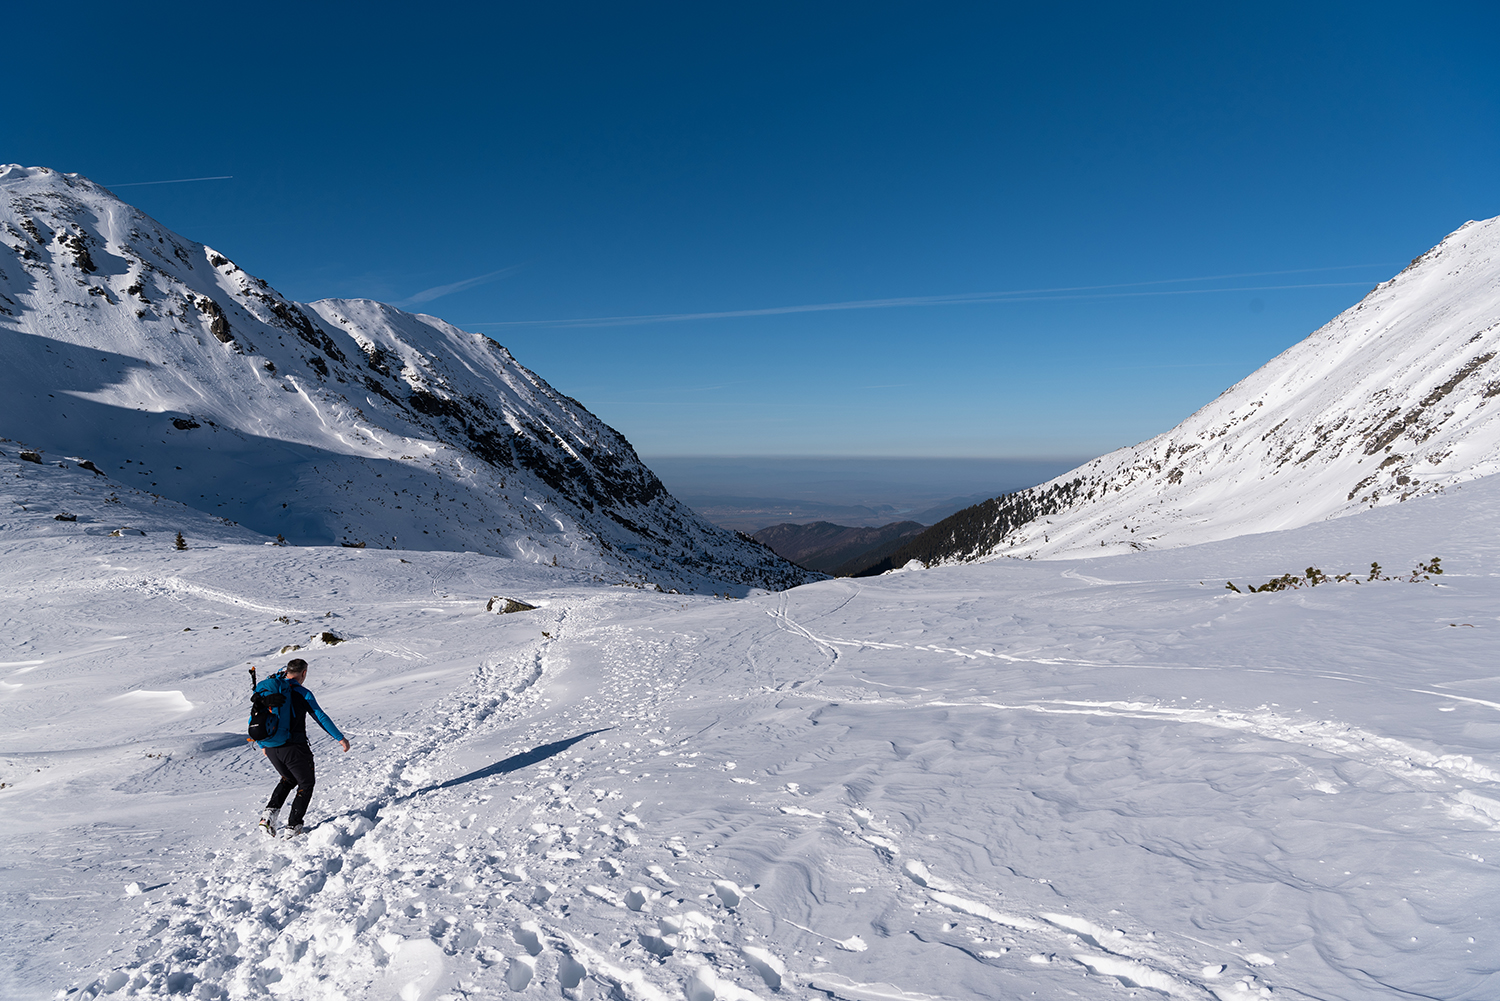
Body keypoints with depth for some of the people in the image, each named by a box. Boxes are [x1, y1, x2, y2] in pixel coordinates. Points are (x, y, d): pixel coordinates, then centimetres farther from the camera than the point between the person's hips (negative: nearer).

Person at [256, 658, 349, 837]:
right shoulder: (302, 693, -10)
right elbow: (321, 717, -11)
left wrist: (262, 745, 28)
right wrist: (340, 738, -5)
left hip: (271, 749, 6)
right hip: (294, 748, -6)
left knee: (288, 779, 28)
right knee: (306, 784, 13)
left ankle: (270, 813, 9)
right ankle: (293, 827, 9)